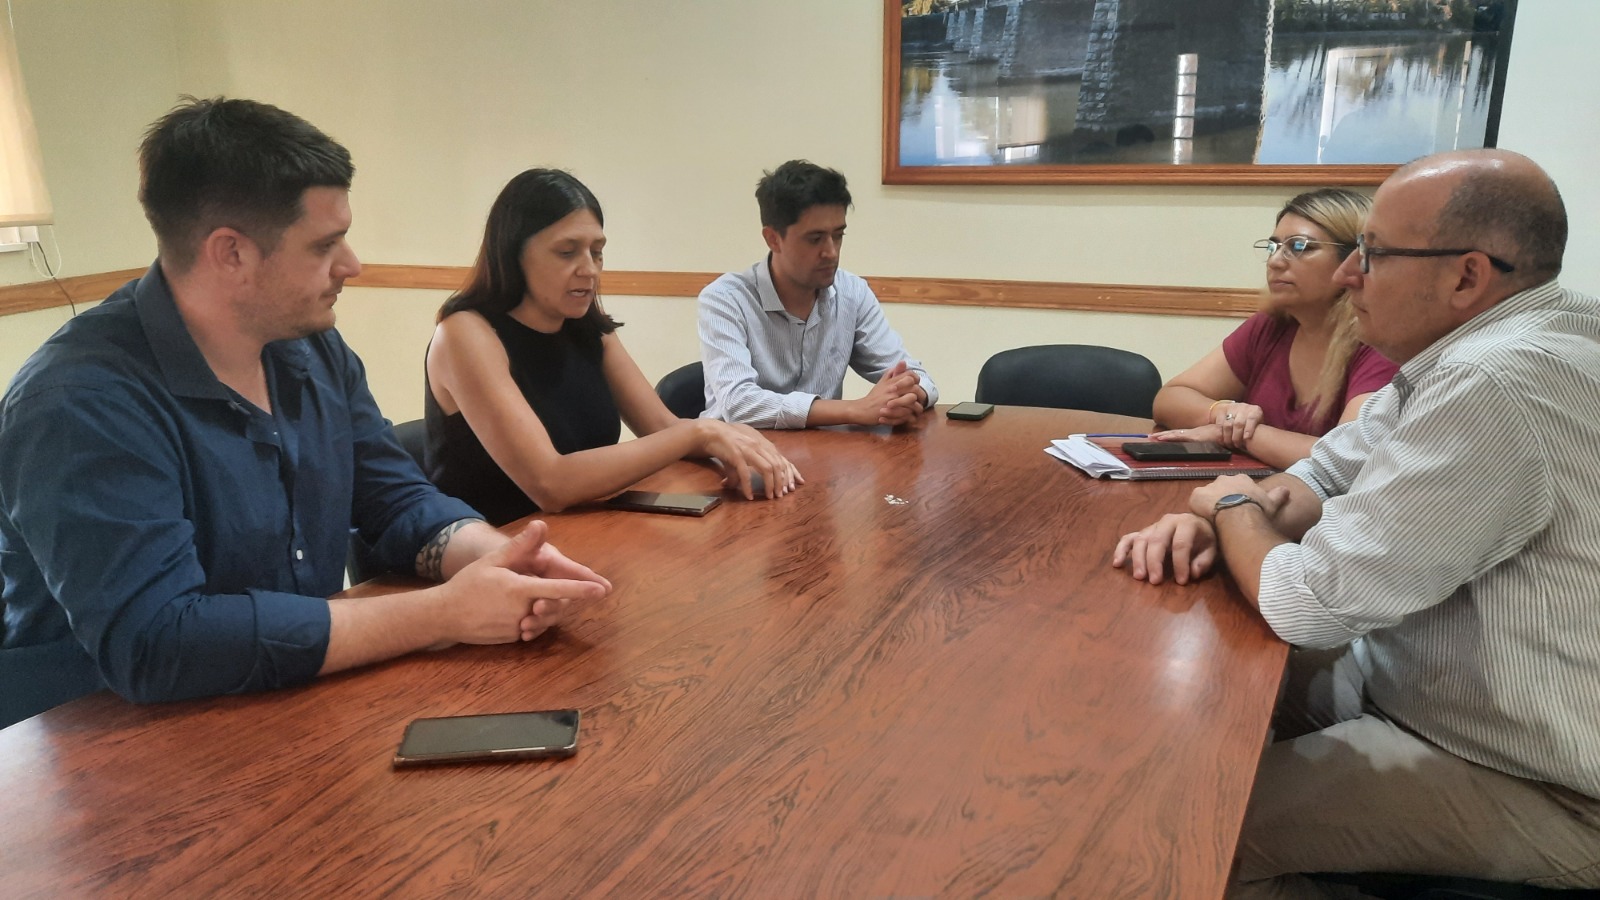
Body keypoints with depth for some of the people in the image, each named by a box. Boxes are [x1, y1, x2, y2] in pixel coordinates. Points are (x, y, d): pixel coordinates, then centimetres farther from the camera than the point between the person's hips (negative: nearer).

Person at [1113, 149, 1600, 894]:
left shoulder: (1497, 387, -31)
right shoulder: (1473, 349, 2)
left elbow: (1307, 605, -28)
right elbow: (1327, 476, 9)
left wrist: (1233, 505, -7)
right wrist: (1209, 522, -11)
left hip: (1537, 786, -9)